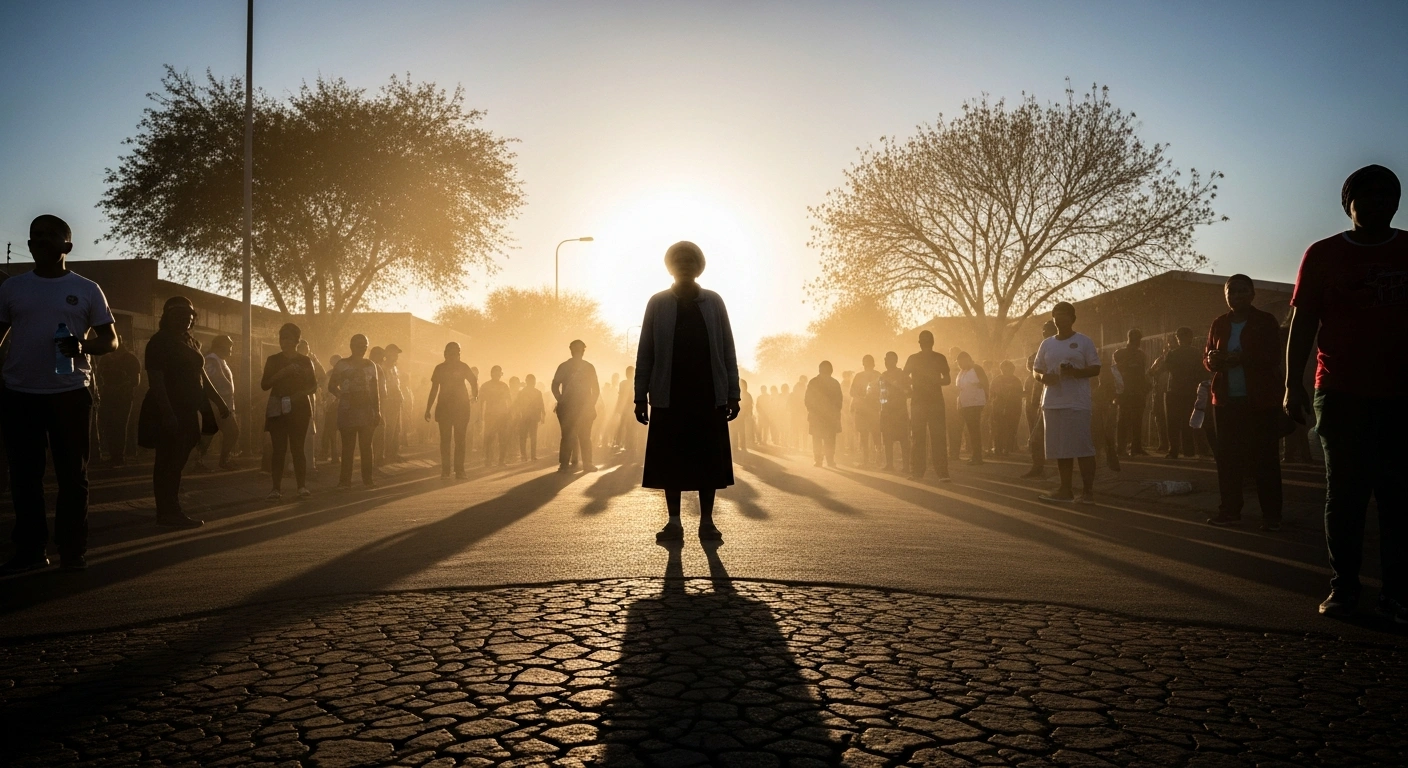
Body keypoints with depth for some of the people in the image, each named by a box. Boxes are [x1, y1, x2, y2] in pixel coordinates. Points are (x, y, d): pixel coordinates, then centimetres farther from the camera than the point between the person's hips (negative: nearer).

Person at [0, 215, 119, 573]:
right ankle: (29, 550, 12)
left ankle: (73, 550, 9)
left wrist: (83, 347, -18)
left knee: (73, 474, 2)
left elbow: (111, 340, 3)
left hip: (71, 393, -2)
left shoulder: (87, 290, 4)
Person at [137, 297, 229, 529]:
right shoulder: (159, 342, -9)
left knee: (177, 463, 10)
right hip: (168, 413, -8)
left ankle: (170, 512, 15)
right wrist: (167, 413, -25)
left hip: (188, 412, 8)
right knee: (168, 463, -6)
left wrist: (219, 401, 18)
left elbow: (201, 376, 22)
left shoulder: (191, 343, 16)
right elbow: (156, 380, -17)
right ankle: (168, 512, -3)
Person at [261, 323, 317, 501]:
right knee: (279, 448, -6)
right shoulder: (273, 360, 9)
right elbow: (264, 385, 1)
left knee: (297, 447, -2)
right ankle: (277, 487, -5)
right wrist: (281, 373, -13)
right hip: (277, 408, 0)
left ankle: (302, 486, 0)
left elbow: (313, 385, 6)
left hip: (299, 408, 0)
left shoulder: (305, 361, 8)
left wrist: (300, 394, -14)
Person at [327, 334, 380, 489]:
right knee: (347, 447, -2)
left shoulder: (371, 365, 11)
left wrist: (377, 411, 6)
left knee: (366, 446, 2)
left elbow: (375, 390, 11)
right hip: (347, 411, -2)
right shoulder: (342, 364, 3)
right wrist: (344, 397, -7)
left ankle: (367, 479, 7)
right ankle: (344, 481, 1)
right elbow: (332, 386, 6)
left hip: (367, 411, 2)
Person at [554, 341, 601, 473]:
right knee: (585, 437, 5)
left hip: (567, 407, 1)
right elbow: (596, 389, -1)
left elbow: (555, 386, -4)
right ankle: (587, 464, 1)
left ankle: (564, 464, -1)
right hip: (584, 407, -1)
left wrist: (561, 401, 3)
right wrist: (591, 404, 8)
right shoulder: (589, 367, -1)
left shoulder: (563, 366, 3)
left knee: (567, 436, 5)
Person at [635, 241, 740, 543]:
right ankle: (674, 522, 11)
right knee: (670, 461, 2)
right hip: (669, 398, 0)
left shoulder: (714, 302, 7)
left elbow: (727, 350, 6)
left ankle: (707, 522, 11)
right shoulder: (658, 303, 5)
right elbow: (645, 353, 4)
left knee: (708, 460, 2)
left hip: (709, 397, 0)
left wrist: (733, 393, 0)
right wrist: (641, 395, -1)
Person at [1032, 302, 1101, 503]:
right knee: (1060, 448, 7)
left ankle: (1088, 490, 2)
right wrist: (1043, 377, -6)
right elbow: (1036, 369, 17)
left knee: (1083, 448, -5)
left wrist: (1074, 372, -19)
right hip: (1052, 403, 5)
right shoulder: (1046, 344, 13)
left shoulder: (1084, 341, 1)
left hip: (1077, 403, -5)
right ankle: (1065, 490, 14)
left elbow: (1095, 369, -2)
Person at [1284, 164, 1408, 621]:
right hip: (1341, 394, -1)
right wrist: (1293, 383, -7)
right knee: (1344, 495, 3)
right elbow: (1302, 323, 2)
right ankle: (1343, 588, 8)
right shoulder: (1323, 255, 5)